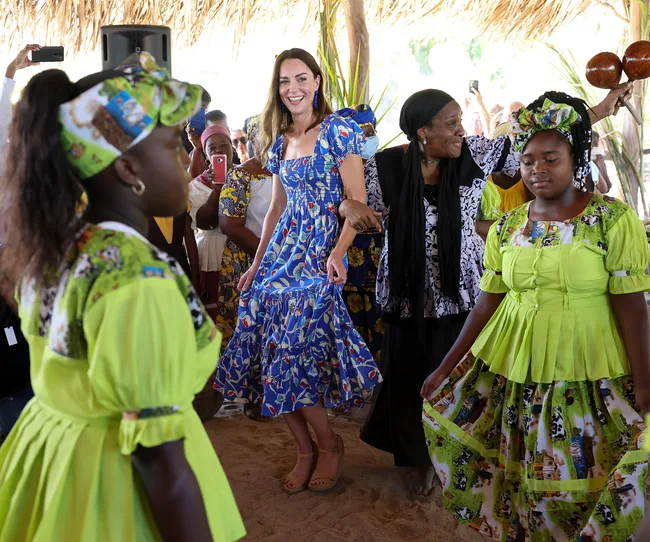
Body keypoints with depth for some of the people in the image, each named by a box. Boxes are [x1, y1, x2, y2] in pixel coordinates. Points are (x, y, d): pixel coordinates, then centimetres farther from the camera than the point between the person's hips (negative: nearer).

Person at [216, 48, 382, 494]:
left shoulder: (338, 131, -5)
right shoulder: (280, 141, 15)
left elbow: (358, 202, -10)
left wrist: (338, 252, -23)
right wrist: (255, 264, 17)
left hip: (320, 256, -7)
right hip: (282, 253, 7)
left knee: (294, 355, -12)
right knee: (273, 355, 0)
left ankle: (329, 444, 12)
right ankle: (306, 450, 16)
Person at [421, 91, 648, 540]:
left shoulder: (614, 219, -8)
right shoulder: (507, 227, 4)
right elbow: (488, 303, 8)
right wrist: (447, 368, 7)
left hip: (588, 376, -3)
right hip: (511, 370, 4)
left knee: (581, 483, 6)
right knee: (520, 478, 14)